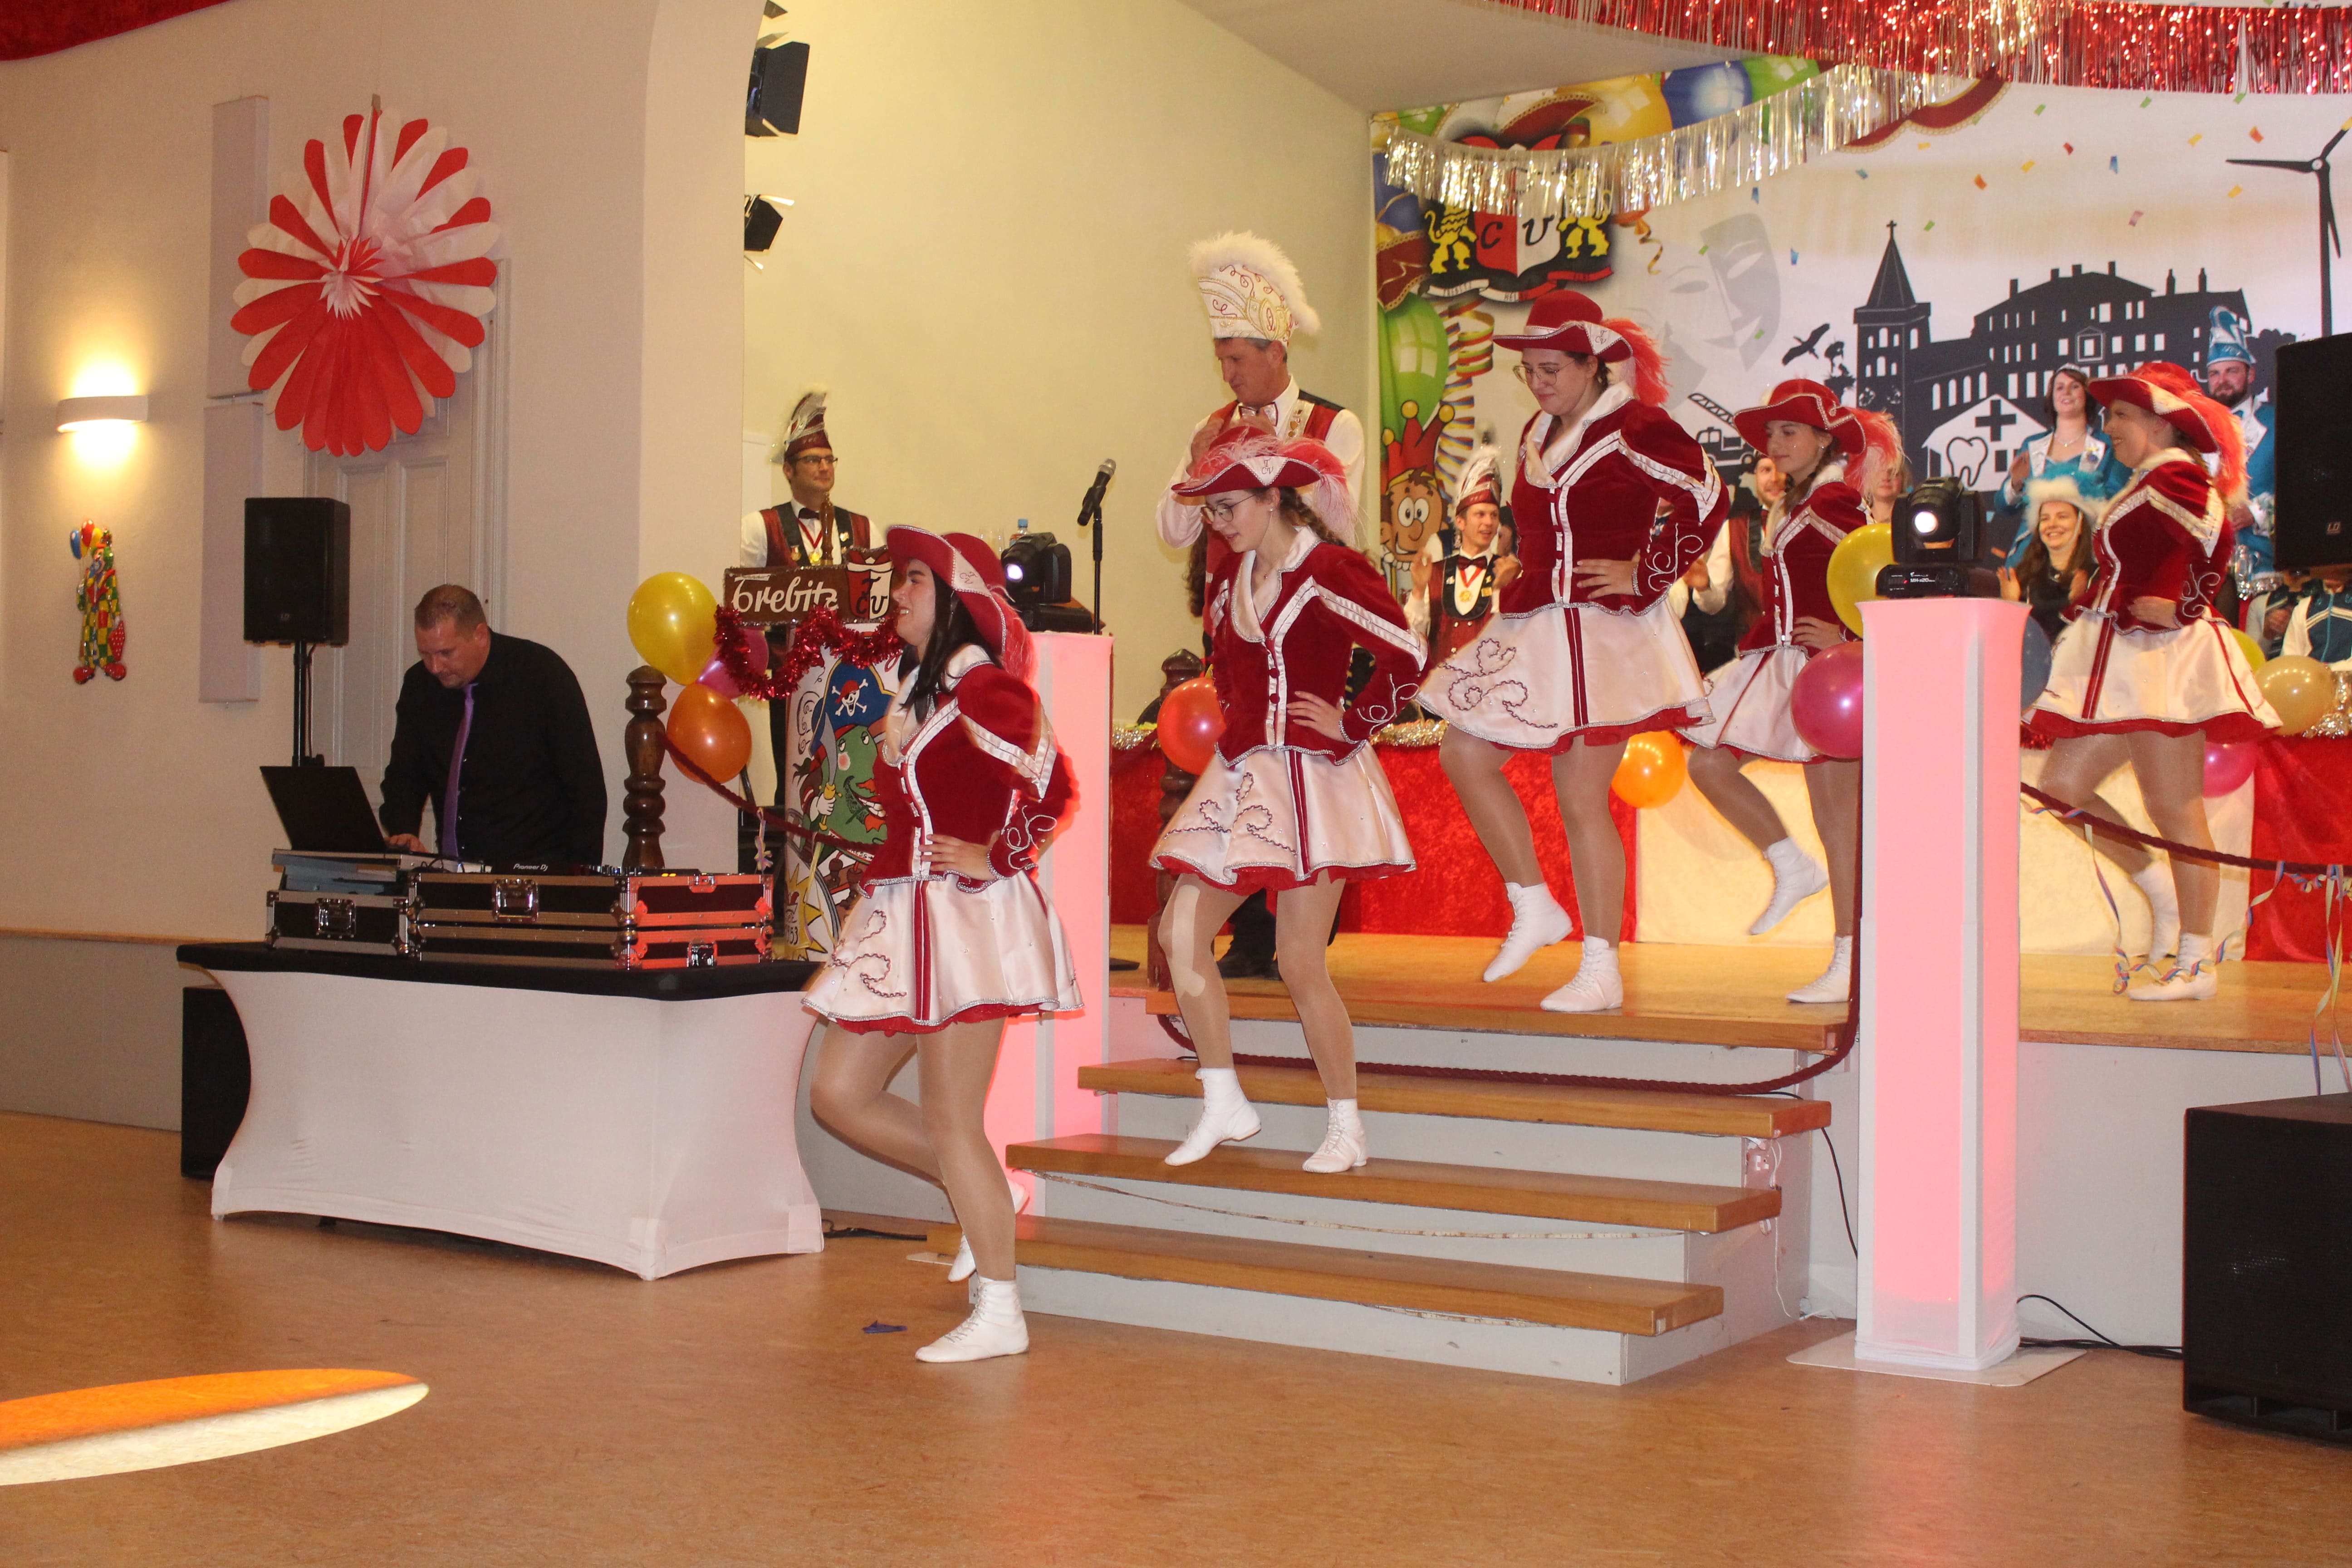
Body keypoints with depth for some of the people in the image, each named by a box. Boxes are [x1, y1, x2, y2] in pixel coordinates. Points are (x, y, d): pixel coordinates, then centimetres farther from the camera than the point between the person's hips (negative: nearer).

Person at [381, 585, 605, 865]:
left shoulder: (543, 674, -6)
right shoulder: (419, 684, 8)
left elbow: (587, 786, -6)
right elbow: (403, 775, 17)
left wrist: (581, 878, -13)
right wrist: (403, 833, -3)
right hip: (453, 869, 5)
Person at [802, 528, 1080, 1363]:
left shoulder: (983, 687, -13)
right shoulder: (915, 690, 16)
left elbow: (1051, 784, -23)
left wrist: (996, 860, -16)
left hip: (967, 915, -10)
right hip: (901, 916, 10)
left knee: (950, 1121, -6)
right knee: (839, 1093, 9)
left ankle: (999, 1314, 4)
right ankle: (984, 1195, 23)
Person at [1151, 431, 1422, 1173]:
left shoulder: (1328, 572, -14)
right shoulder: (1230, 575, 11)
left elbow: (1406, 655, -21)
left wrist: (1353, 725, -13)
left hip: (1311, 777, -8)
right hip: (1241, 772, 8)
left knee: (1301, 964, -6)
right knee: (1179, 932, 3)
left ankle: (1347, 1130, 9)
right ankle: (1223, 1106, 14)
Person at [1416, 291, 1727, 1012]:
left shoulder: (1634, 428, -12)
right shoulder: (1538, 435, 14)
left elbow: (1707, 497, -18)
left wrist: (1645, 576, -14)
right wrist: (1525, 587, 16)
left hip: (1607, 629, -9)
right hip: (1534, 627, 9)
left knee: (1581, 798, -7)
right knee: (1463, 754, 6)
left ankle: (1602, 971, 4)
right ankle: (1534, 909, 18)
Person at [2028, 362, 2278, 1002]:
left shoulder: (2173, 476, -11)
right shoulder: (2152, 484, 20)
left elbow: (2217, 539, -26)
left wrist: (2185, 609, -20)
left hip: (2163, 660, -10)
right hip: (2130, 662, 10)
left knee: (2175, 811, -6)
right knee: (2063, 785, 8)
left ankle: (2197, 963, 1)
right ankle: (2162, 893, 17)